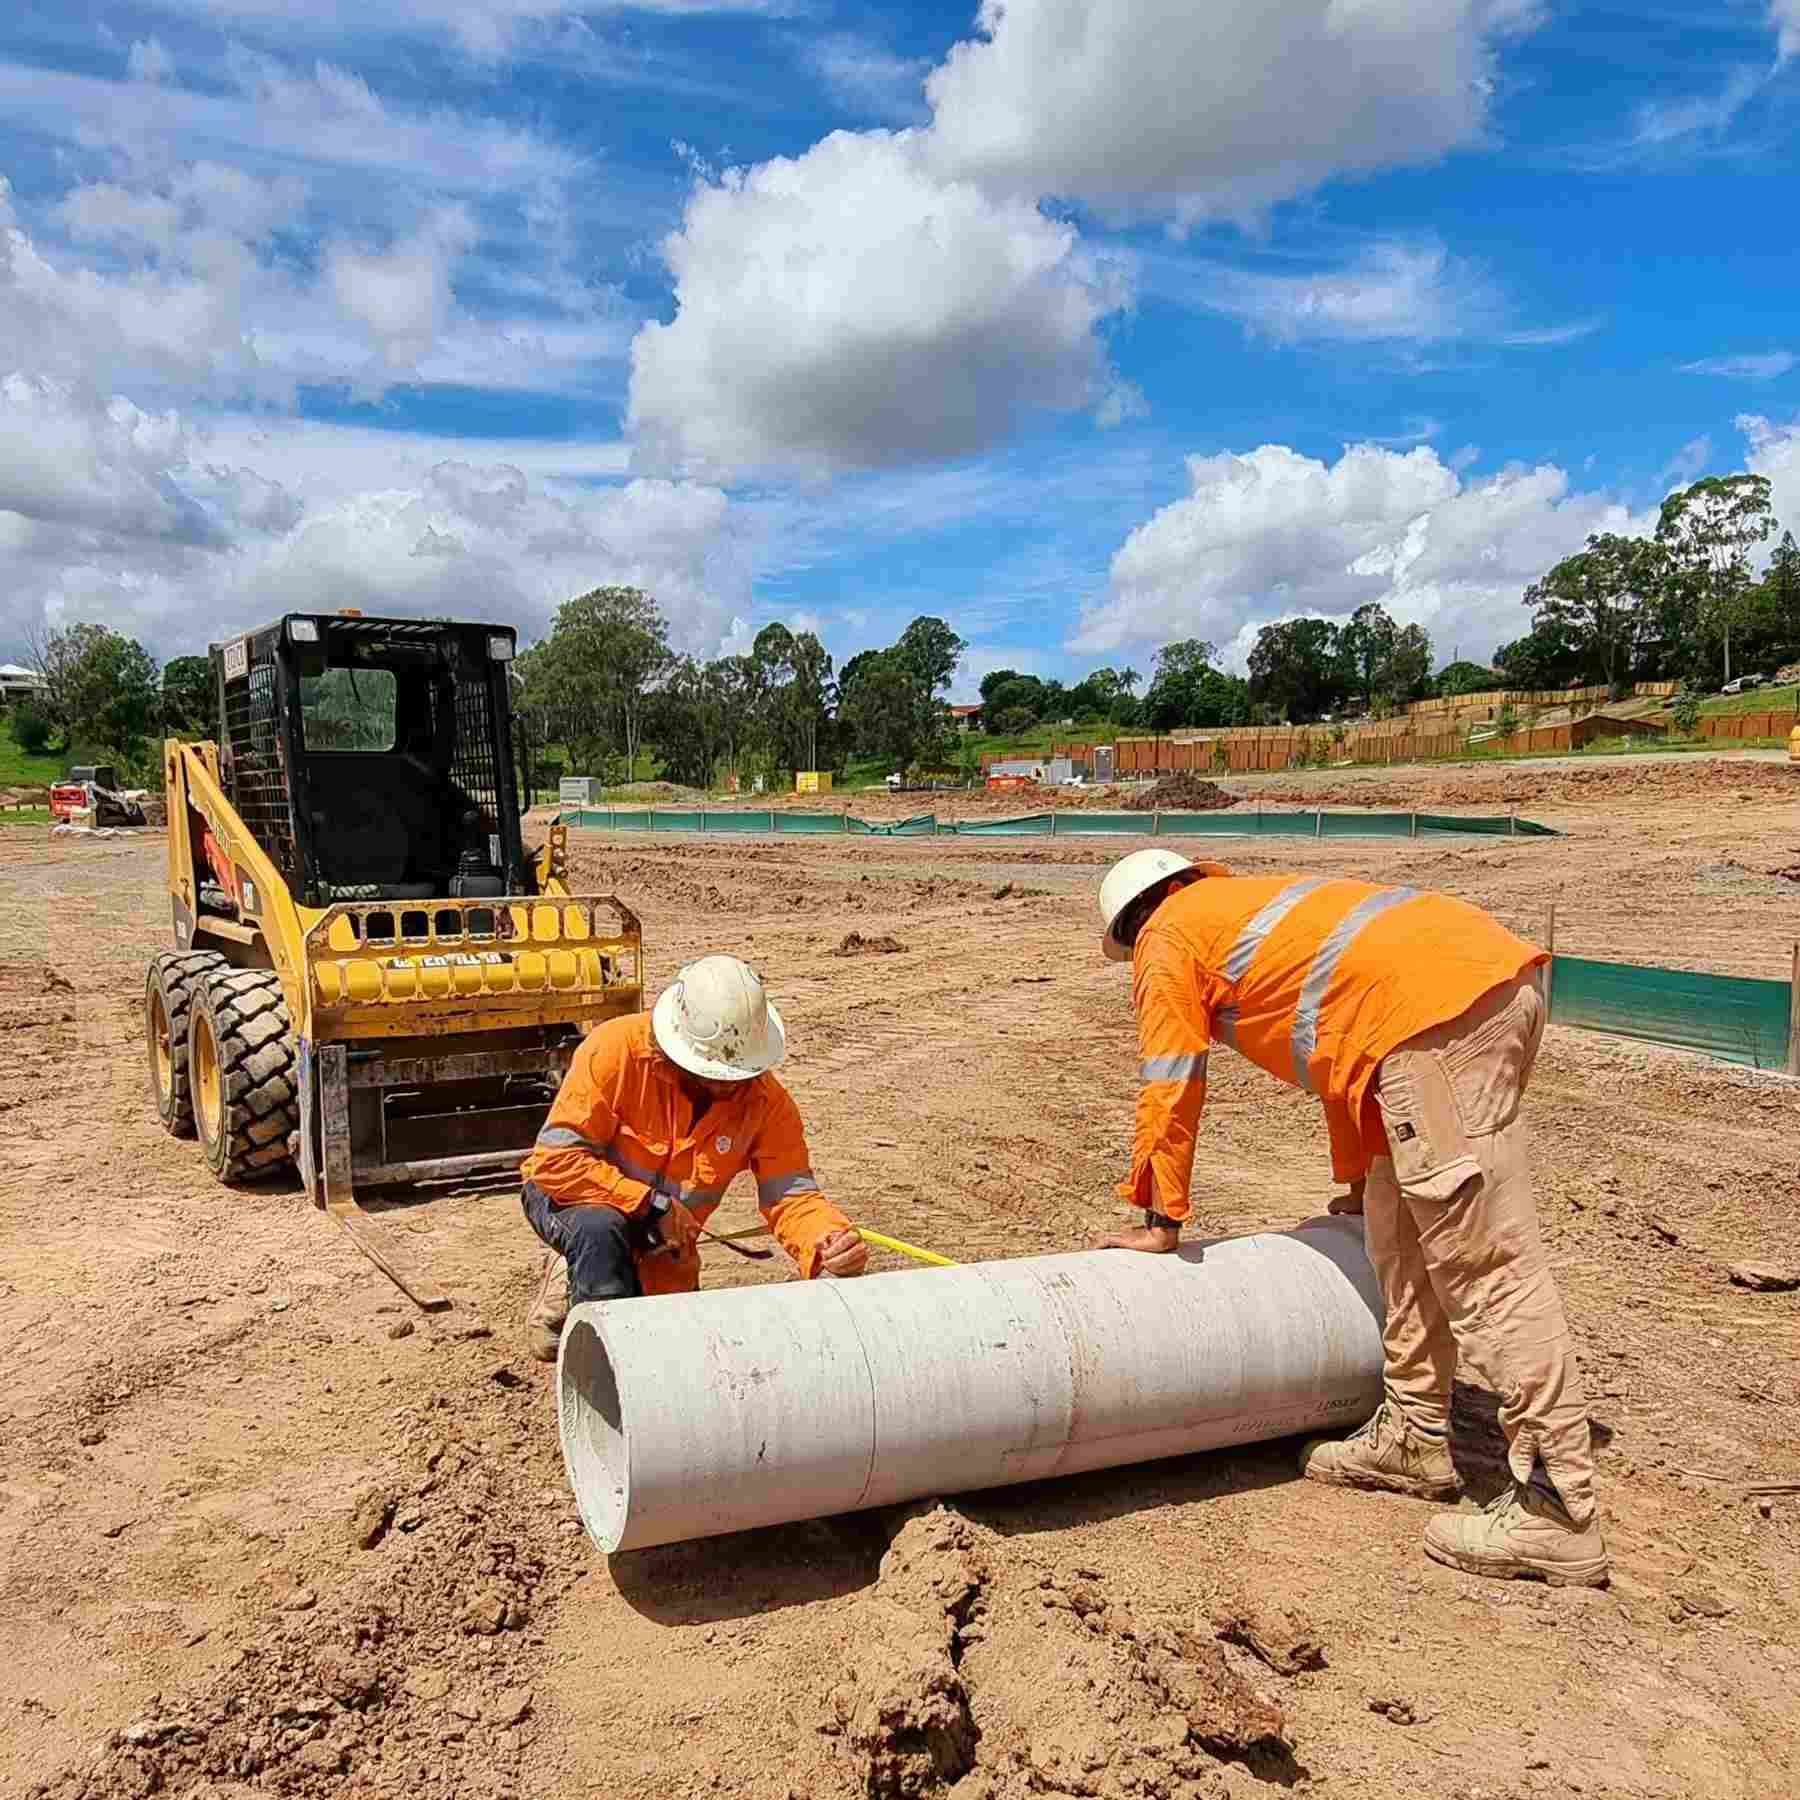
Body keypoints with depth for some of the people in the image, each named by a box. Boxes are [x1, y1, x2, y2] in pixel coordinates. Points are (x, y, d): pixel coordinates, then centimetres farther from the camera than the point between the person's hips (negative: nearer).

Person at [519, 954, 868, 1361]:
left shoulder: (768, 1102, -19)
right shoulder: (616, 1049, -30)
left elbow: (792, 1195, -22)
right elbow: (555, 1159, -30)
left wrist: (833, 1243, -44)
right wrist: (653, 1205, -29)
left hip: (661, 1244, 4)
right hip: (579, 1199, -4)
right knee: (599, 1227, -37)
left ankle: (579, 1281, 32)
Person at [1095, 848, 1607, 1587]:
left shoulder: (1167, 939, 11)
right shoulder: (1252, 903, 34)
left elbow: (1170, 1089, 9)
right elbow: (1346, 1045, 40)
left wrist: (1160, 1220, 19)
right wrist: (1359, 1180, 49)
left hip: (1438, 1007, -10)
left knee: (1483, 1262, -7)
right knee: (1400, 1228, 18)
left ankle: (1556, 1511, -2)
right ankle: (1414, 1435, 27)